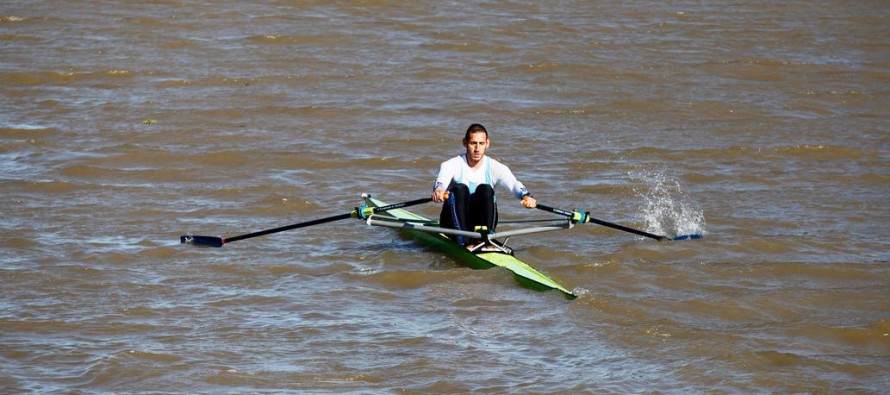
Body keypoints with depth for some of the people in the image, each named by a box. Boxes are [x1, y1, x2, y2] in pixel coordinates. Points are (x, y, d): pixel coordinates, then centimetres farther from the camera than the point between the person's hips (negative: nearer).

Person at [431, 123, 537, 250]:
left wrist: (526, 196, -42)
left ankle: (484, 237, -39)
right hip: (455, 223, -1)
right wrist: (438, 191, -53)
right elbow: (441, 181, -27)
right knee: (460, 188, -28)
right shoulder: (452, 165, -7)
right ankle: (465, 240, -42)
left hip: (481, 222, 1)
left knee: (485, 189, -25)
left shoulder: (495, 167, -2)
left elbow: (514, 184, -19)